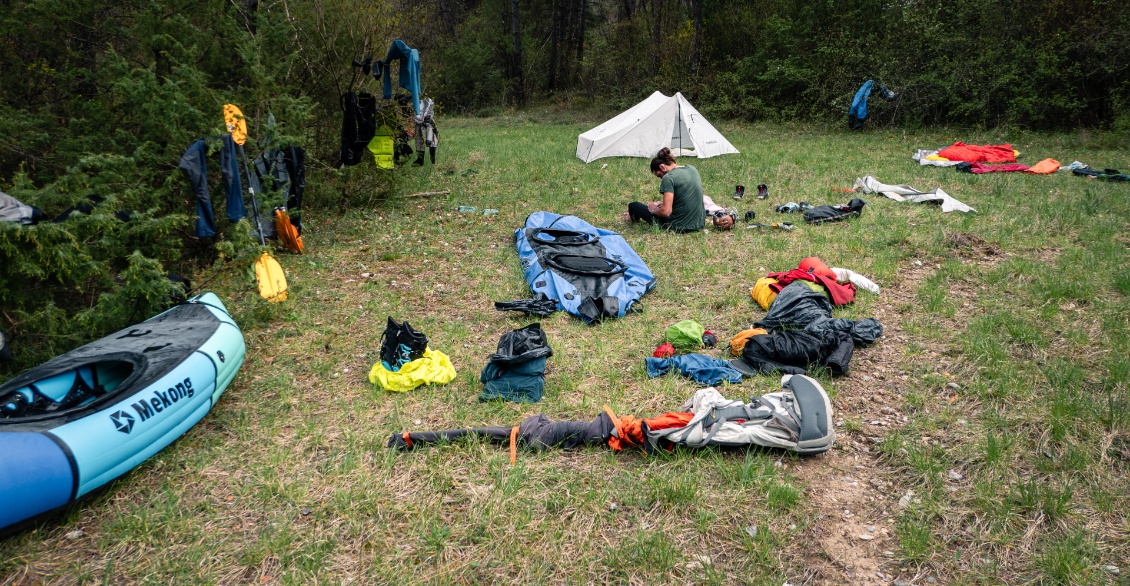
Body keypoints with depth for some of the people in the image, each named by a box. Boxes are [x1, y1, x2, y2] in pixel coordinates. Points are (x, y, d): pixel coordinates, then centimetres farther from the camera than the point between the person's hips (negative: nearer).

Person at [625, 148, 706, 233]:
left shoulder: (668, 178, -18)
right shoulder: (692, 169, 6)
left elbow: (666, 212, -23)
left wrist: (653, 210, -1)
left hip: (678, 227, -8)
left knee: (633, 205, 12)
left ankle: (635, 219, 46)